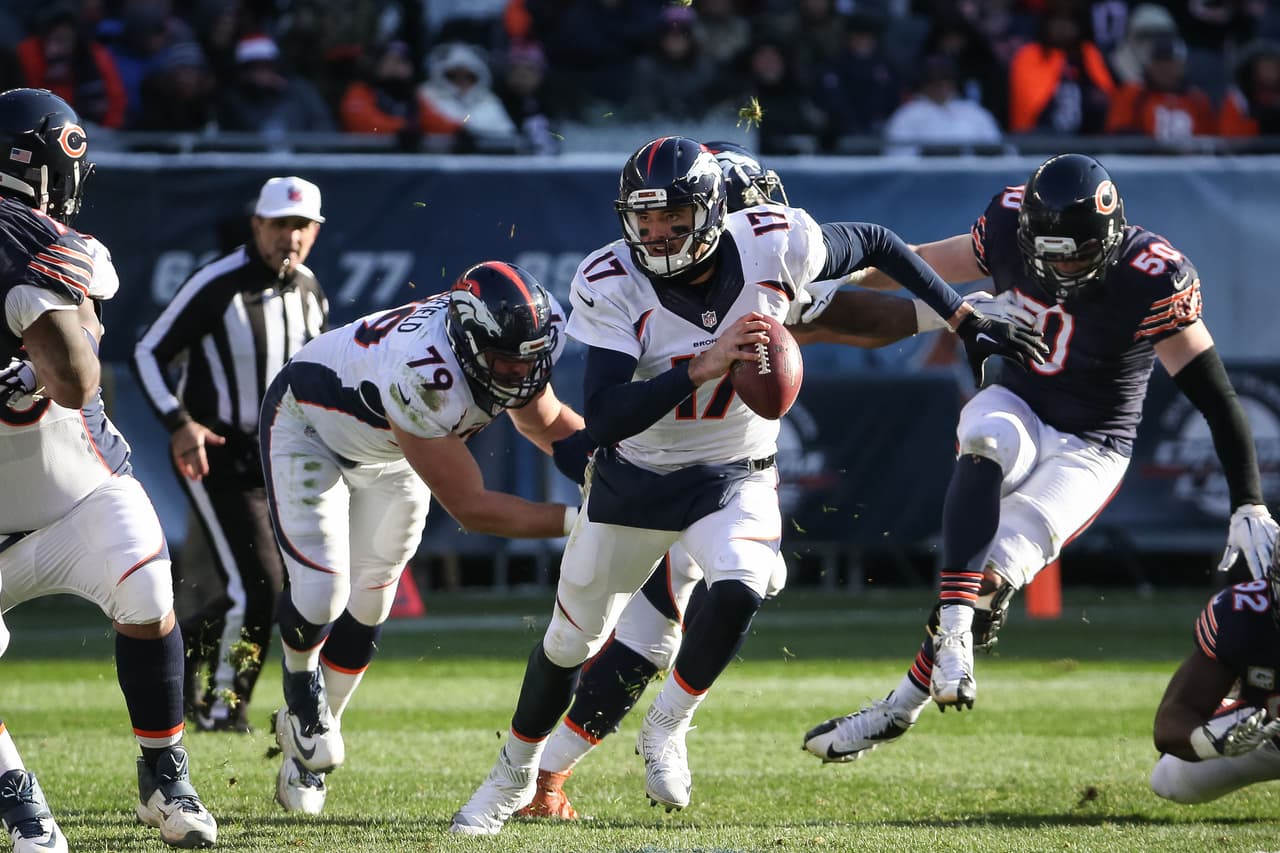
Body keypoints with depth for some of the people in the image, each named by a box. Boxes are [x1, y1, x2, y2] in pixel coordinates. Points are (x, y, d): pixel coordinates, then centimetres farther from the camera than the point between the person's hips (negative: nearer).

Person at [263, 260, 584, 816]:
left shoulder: (506, 347, -24)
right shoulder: (423, 377, -46)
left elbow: (547, 422, 1)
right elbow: (469, 507, -39)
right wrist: (576, 521, -41)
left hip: (388, 456, 7)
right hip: (310, 429, -7)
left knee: (366, 604, 9)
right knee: (321, 593, -19)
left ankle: (306, 757, 26)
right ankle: (302, 684, 17)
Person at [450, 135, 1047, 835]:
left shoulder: (775, 245, -21)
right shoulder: (612, 285, -24)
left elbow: (874, 243, -1)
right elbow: (603, 419, -31)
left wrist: (967, 323, 1)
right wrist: (705, 367, -42)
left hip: (734, 475, 0)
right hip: (634, 476, 0)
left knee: (739, 589, -31)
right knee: (571, 639, 13)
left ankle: (666, 729, -6)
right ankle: (514, 775, 40)